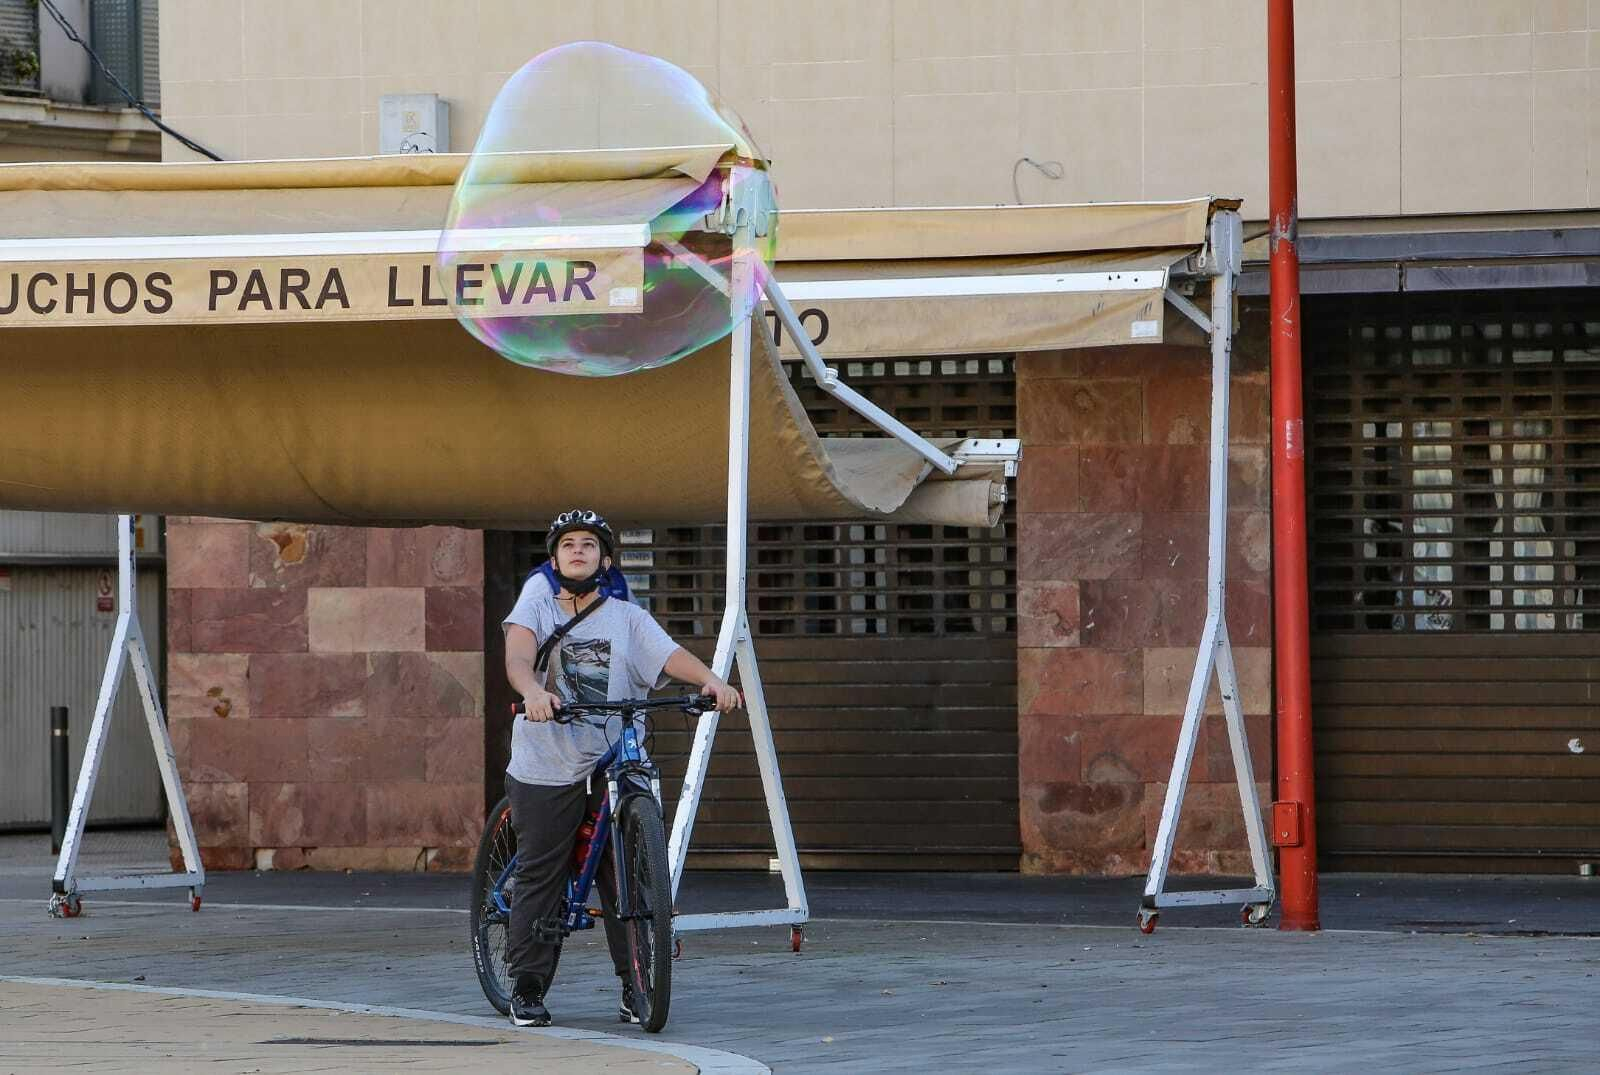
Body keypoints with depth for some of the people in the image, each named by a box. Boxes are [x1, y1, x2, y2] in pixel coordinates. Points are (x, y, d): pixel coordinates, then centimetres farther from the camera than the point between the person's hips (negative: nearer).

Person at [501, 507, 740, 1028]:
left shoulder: (627, 617, 7)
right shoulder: (538, 596, 4)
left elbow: (669, 654, -8)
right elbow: (518, 654, -12)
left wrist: (711, 680, -29)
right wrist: (533, 691, -34)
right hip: (547, 767, -1)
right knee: (539, 877, 1)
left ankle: (636, 986, 8)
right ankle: (527, 988, 11)